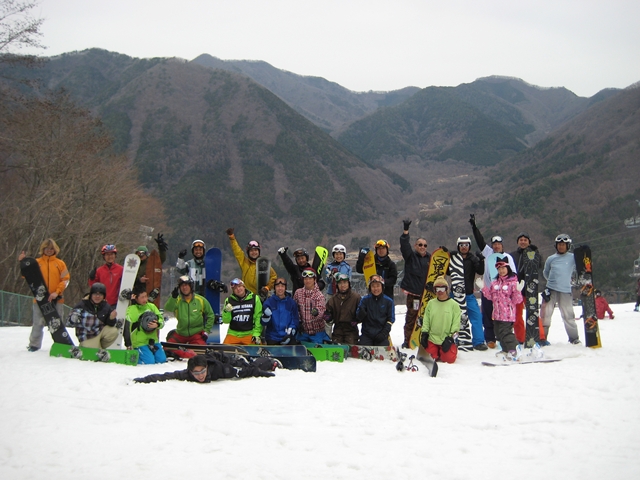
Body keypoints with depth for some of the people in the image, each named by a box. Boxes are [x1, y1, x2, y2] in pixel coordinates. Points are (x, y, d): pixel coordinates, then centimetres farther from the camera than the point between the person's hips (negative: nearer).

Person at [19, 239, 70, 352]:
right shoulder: (36, 262, 6)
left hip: (56, 299, 0)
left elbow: (65, 279, 0)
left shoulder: (60, 263, 5)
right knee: (38, 323, 2)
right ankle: (34, 344, 11)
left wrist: (57, 292, -11)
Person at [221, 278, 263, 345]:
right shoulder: (229, 300, 1)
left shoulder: (254, 298, -4)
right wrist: (226, 312, -17)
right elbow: (226, 321, 2)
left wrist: (256, 334, -6)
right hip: (233, 334, 2)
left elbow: (258, 317, -2)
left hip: (249, 334, -1)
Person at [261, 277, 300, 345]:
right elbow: (264, 322, -1)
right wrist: (266, 316, -22)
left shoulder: (292, 302, 3)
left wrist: (289, 334, -10)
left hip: (288, 337, 0)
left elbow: (295, 320, 1)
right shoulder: (269, 302, 1)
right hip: (272, 338, 0)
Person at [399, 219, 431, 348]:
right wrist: (405, 231, -23)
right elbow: (404, 245, -13)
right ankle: (408, 341, 6)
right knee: (411, 317, -2)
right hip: (413, 292, -3)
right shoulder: (410, 256, 2)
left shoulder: (430, 258, 11)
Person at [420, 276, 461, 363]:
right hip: (432, 339, 3)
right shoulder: (431, 304, 7)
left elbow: (456, 324, -5)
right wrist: (424, 334, 0)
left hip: (447, 340, -2)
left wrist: (450, 338, -11)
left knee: (449, 359, -16)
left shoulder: (454, 305, -3)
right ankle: (437, 353, 23)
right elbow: (426, 321, 10)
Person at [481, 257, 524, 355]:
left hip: (508, 314, -7)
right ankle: (506, 350, 29)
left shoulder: (513, 282, -8)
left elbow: (516, 300, -9)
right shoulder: (495, 282, 11)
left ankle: (514, 350, -8)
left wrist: (518, 291, -25)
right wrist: (483, 288, 5)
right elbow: (490, 296, 14)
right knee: (498, 333, 14)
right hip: (497, 314, 7)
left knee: (504, 332, -14)